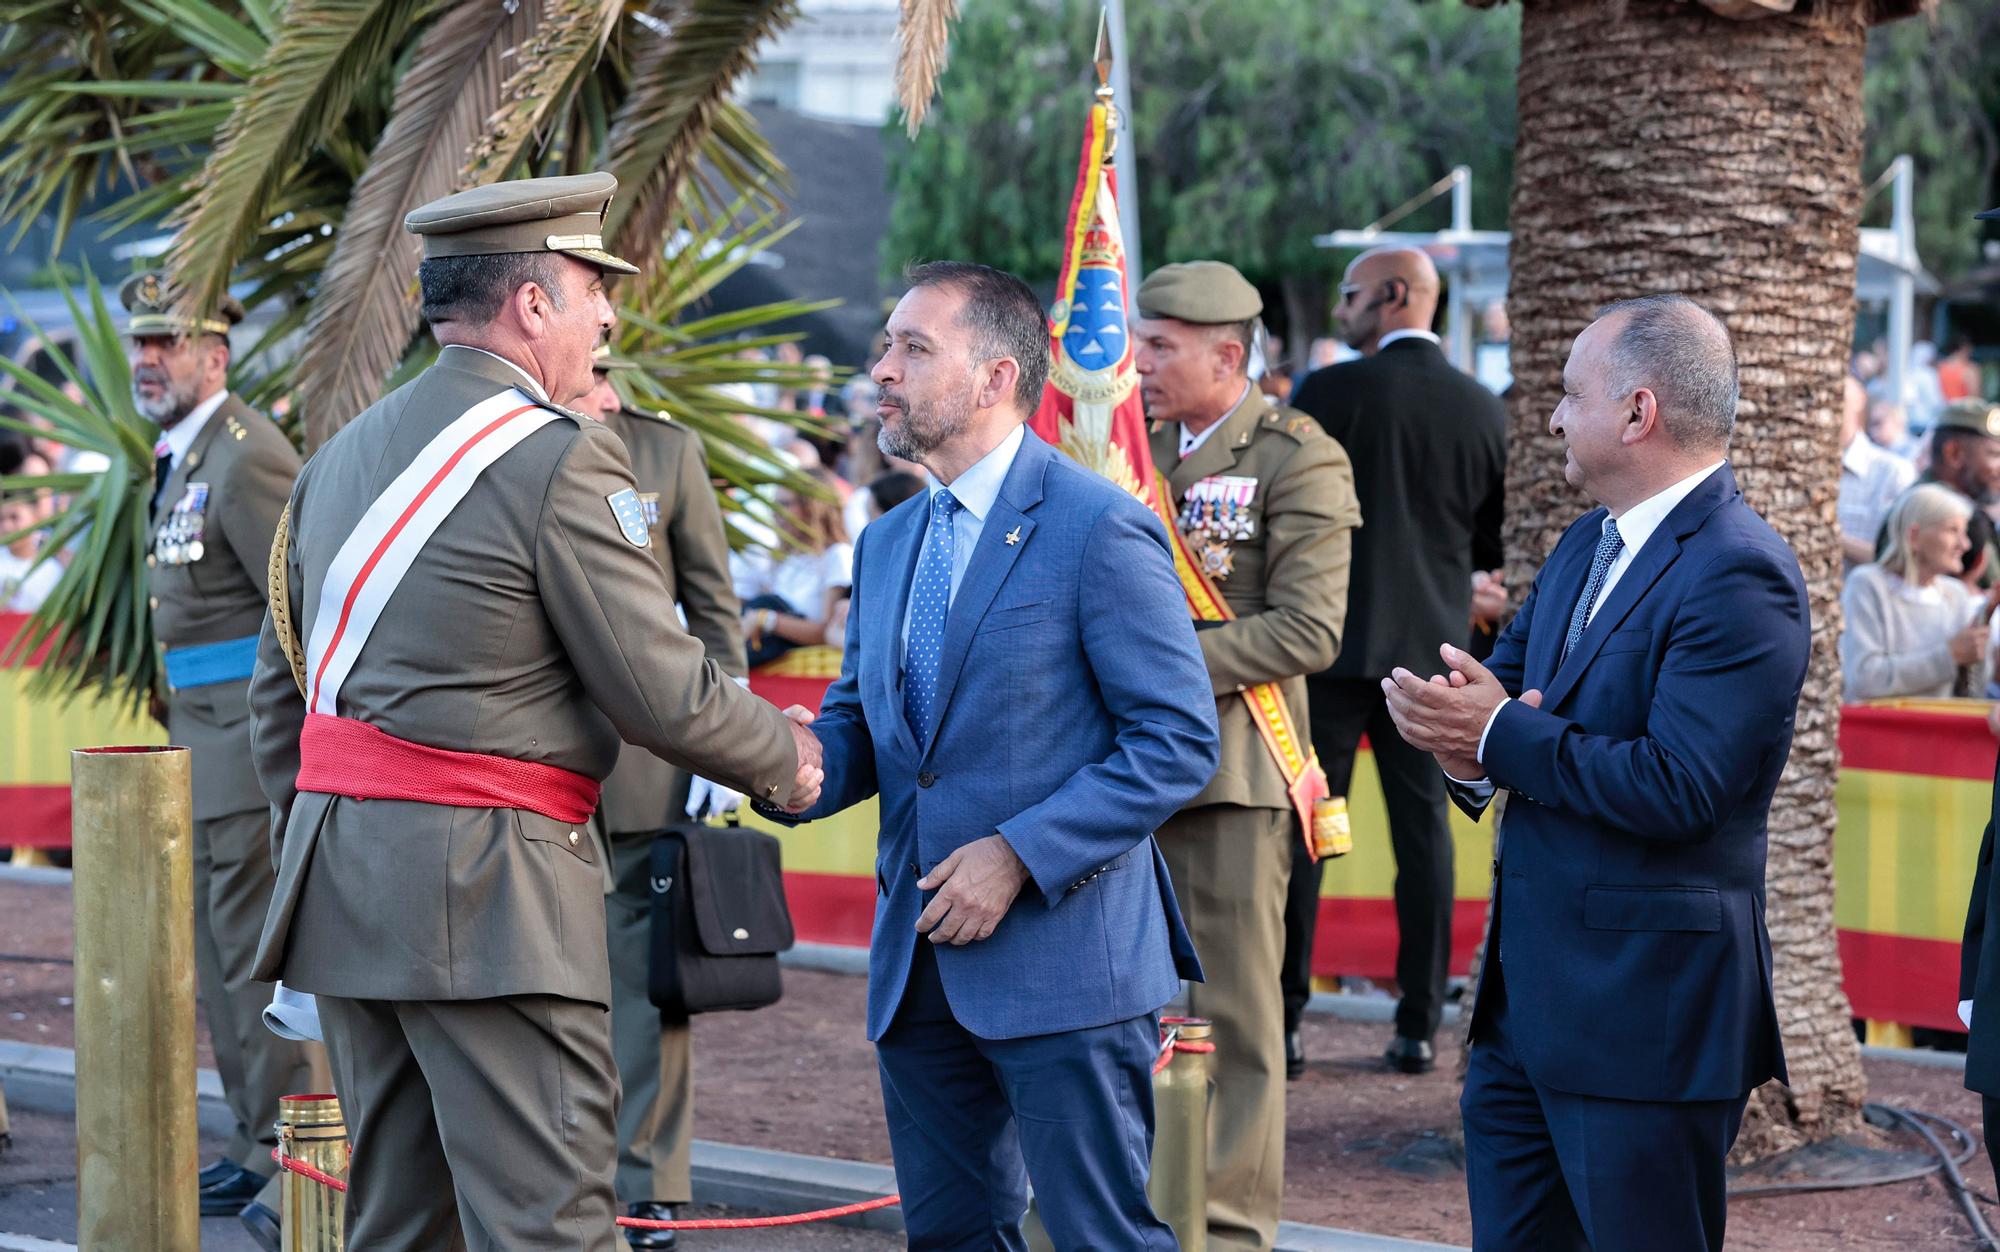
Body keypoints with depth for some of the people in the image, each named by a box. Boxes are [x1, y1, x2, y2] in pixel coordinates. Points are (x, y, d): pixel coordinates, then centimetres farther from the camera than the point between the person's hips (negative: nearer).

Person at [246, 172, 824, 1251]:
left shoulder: (342, 454, 16)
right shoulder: (561, 456, -10)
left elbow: (279, 690, 20)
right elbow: (663, 694, -10)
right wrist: (785, 759, 8)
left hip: (339, 874, 9)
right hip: (483, 886, -9)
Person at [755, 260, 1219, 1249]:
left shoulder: (1098, 529, -10)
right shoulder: (887, 544, 15)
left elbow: (1178, 741, -13)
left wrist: (1020, 854, -19)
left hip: (1062, 956, -8)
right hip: (918, 966, 8)